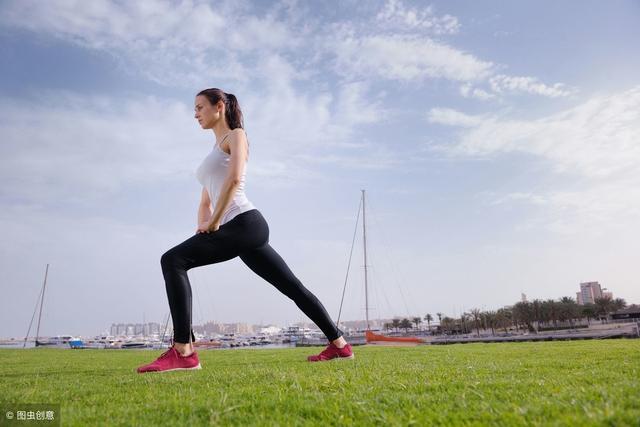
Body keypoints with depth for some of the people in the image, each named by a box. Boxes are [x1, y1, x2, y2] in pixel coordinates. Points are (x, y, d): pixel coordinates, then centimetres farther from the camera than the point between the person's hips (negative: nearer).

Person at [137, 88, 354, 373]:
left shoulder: (236, 135, 4)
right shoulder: (215, 150, 29)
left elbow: (234, 178, -16)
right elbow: (206, 200, 28)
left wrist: (214, 223, -14)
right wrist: (202, 228, 13)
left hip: (245, 223, -10)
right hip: (245, 229, 10)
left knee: (172, 260, -17)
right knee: (293, 287, 10)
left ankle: (183, 352, -20)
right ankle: (340, 345, 19)